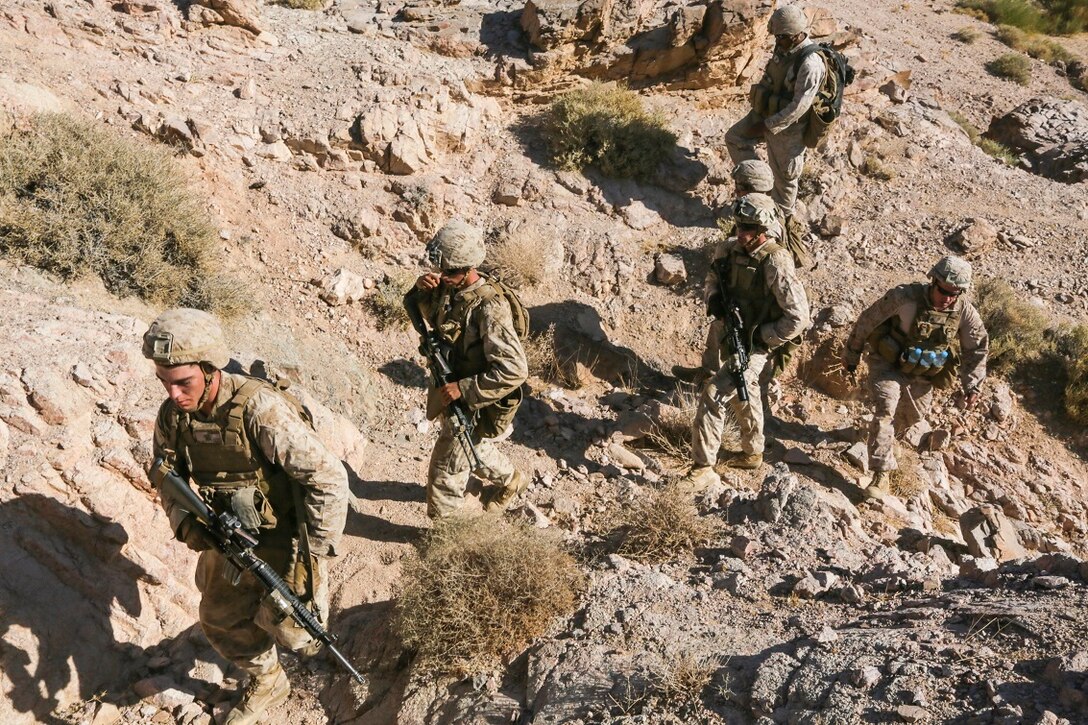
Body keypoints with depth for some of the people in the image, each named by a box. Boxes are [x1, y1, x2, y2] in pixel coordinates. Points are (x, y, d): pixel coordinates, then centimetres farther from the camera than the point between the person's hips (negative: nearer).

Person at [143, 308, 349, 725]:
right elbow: (168, 478, 7)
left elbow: (329, 479, -31)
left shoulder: (259, 409, -32)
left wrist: (315, 557, -27)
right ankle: (266, 685, 43)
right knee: (221, 621, 17)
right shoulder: (172, 415, -11)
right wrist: (186, 522, -13)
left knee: (287, 629, 4)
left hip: (284, 538, -6)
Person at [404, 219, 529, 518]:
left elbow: (514, 370, -34)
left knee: (446, 469, 5)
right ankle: (509, 480, 59)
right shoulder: (449, 287, -8)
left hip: (476, 404, -9)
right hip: (453, 392, 9)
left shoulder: (489, 308, -32)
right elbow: (428, 315, 12)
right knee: (471, 446, 32)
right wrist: (422, 289, -11)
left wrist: (463, 389, -34)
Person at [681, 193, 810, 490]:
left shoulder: (775, 263, -26)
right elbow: (712, 280, 14)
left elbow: (798, 318, -25)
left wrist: (758, 338, -20)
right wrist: (713, 299, -9)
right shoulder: (728, 249, -7)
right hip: (733, 339, 8)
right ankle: (753, 452, 49)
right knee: (744, 394, 26)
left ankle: (703, 468, -8)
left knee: (713, 396, -17)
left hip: (758, 346, -8)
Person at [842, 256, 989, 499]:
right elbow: (867, 321, -17)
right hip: (888, 364, -4)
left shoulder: (965, 312, -18)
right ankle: (882, 473, -20)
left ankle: (889, 435, 55)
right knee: (886, 409, -23)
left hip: (922, 374, 4)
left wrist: (972, 385, -4)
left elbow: (977, 349, -1)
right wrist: (851, 354, -7)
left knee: (914, 417, 19)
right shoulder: (905, 297, -29)